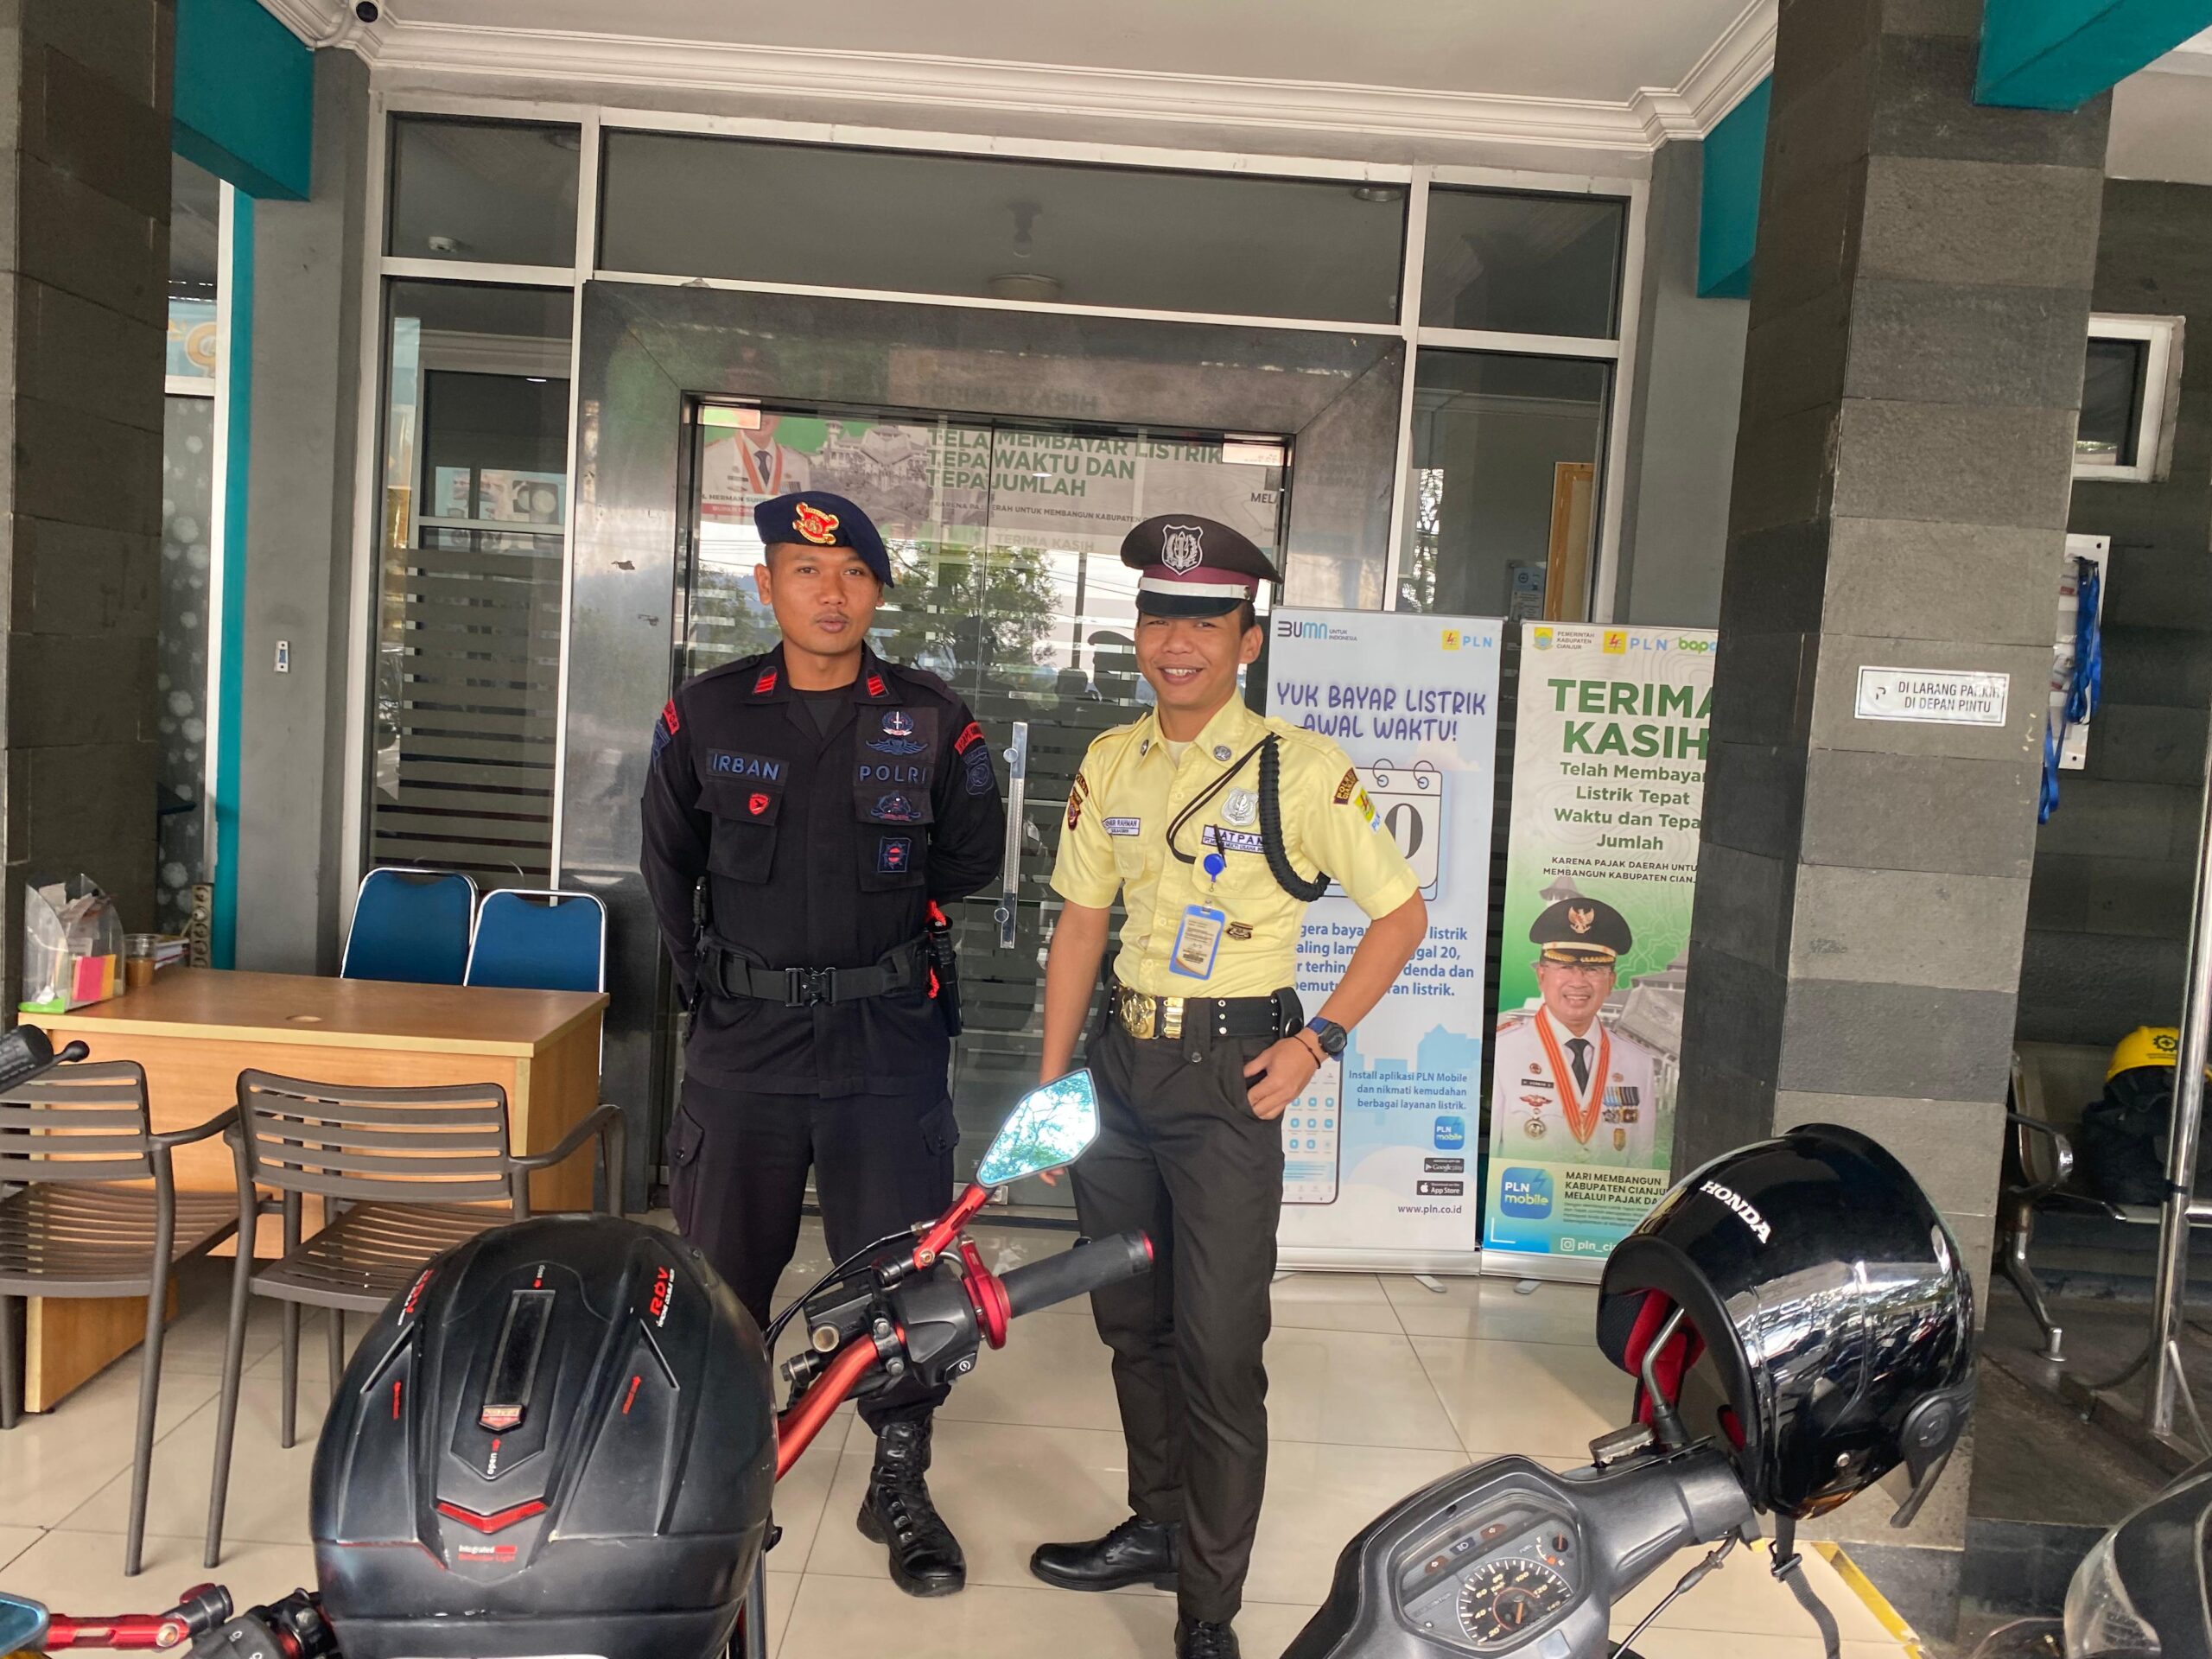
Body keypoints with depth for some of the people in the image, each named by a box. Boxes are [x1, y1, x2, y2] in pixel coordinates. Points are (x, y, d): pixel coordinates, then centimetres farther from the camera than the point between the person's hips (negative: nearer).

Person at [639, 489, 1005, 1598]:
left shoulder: (934, 723, -3)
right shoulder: (705, 714, 0)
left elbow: (969, 859, 12)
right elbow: (668, 864, 14)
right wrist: (703, 984, 12)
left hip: (888, 1039, -1)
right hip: (744, 1037, 1)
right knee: (721, 1269, 11)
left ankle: (900, 1484, 25)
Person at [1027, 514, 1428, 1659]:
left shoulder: (1301, 769, -10)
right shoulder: (1110, 763, 5)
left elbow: (1402, 915, -3)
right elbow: (1081, 922, 10)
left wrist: (1317, 1042, -10)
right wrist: (1049, 1081, 9)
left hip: (1230, 1078, -5)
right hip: (1121, 1062, 6)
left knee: (1218, 1351, -2)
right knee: (1131, 1325, 17)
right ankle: (1156, 1527, 38)